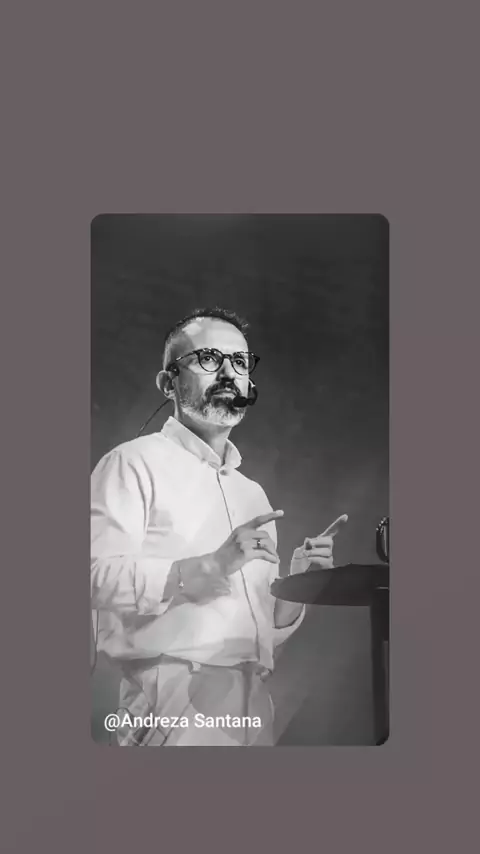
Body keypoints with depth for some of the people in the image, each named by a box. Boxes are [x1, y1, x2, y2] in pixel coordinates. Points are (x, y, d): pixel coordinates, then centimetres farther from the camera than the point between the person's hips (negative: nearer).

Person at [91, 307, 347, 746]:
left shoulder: (254, 494, 16)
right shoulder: (135, 463, -4)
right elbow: (99, 577, -18)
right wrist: (209, 566, -23)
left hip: (254, 709, 6)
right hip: (175, 707, -6)